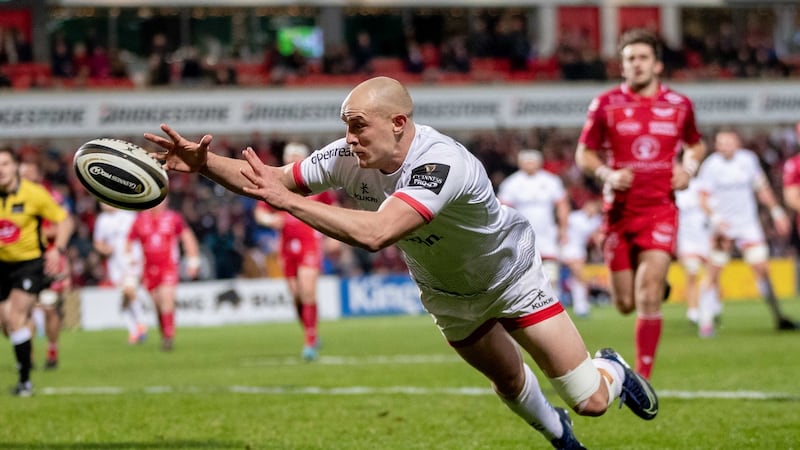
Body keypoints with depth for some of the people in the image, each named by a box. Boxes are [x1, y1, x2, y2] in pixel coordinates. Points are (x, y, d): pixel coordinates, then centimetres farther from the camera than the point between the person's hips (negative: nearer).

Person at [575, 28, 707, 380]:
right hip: (620, 212, 1)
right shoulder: (606, 105, 0)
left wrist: (688, 168, 1)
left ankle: (643, 378, -10)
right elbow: (584, 154, 7)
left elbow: (695, 144, 22)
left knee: (648, 297, -17)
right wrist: (607, 174, -13)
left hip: (660, 210, -1)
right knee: (625, 304, 6)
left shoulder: (679, 105, 4)